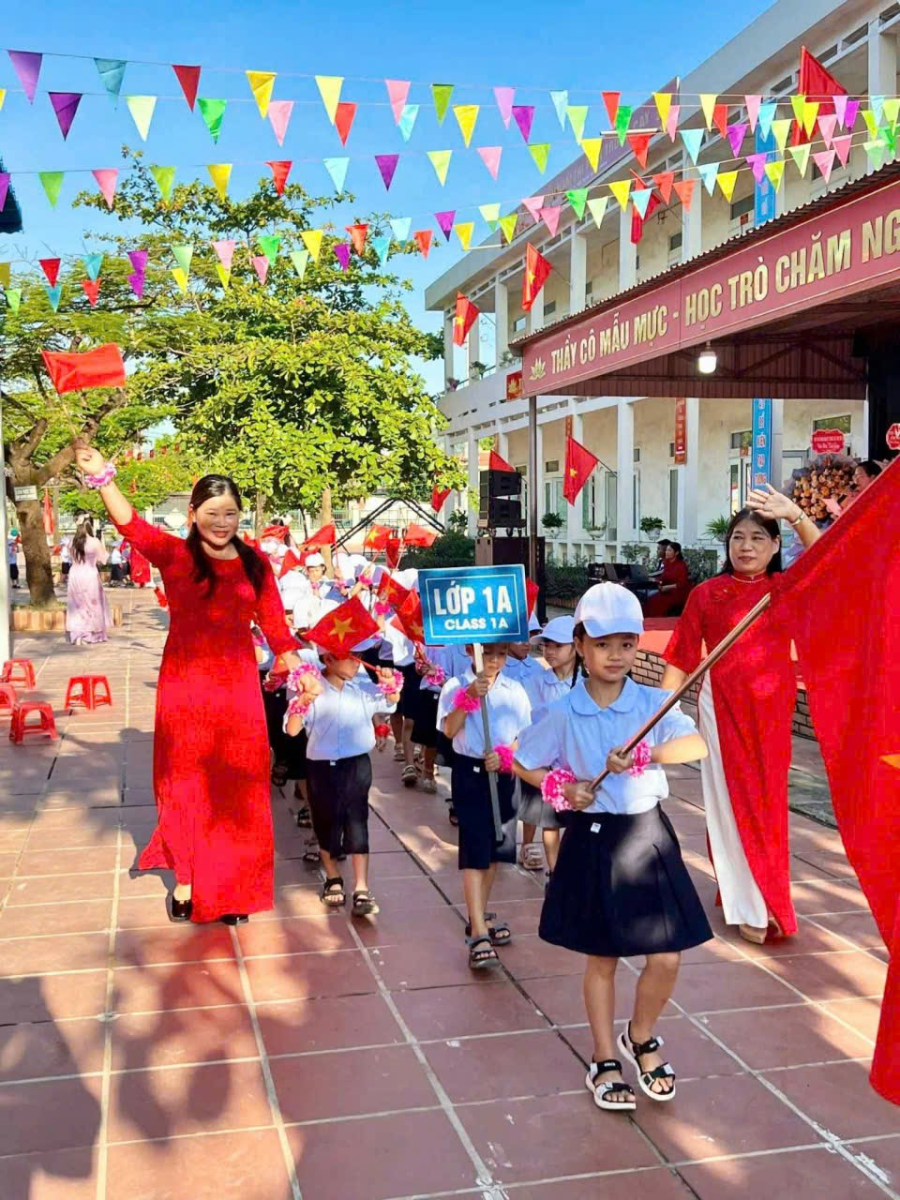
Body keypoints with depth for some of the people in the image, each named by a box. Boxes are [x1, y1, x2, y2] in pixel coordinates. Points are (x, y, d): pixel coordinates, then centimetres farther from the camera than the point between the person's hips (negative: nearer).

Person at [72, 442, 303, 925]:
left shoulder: (254, 562, 5)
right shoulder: (174, 554, -4)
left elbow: (274, 623, 7)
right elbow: (132, 526, -20)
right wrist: (102, 476, -34)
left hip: (238, 686, 2)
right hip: (185, 685, -2)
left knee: (236, 789, 8)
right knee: (188, 784, 10)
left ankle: (229, 886, 22)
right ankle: (186, 877, 25)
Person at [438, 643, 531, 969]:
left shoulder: (515, 690, 2)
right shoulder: (456, 686, -6)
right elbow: (449, 730, -20)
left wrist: (504, 755, -14)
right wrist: (470, 696, -30)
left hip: (503, 773, 4)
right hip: (469, 773, -4)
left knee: (496, 847, 13)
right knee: (474, 850, -9)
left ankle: (479, 918, 31)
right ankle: (478, 934, -10)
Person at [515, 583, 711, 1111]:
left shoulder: (652, 702, -5)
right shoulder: (563, 713, -7)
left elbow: (697, 744, -21)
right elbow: (524, 765, 5)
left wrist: (642, 756, -35)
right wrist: (562, 787, -12)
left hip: (648, 835, 1)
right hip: (593, 840, -1)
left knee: (667, 957, 2)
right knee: (601, 958, 11)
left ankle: (641, 1038, 31)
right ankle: (606, 1059, 30)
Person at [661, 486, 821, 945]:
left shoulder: (786, 589, 3)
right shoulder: (707, 594, -2)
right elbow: (681, 658, -2)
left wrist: (795, 515, -26)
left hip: (771, 710, 2)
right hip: (721, 708, -2)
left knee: (766, 802, 12)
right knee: (732, 801, 3)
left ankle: (763, 898, 31)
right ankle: (750, 908, 12)